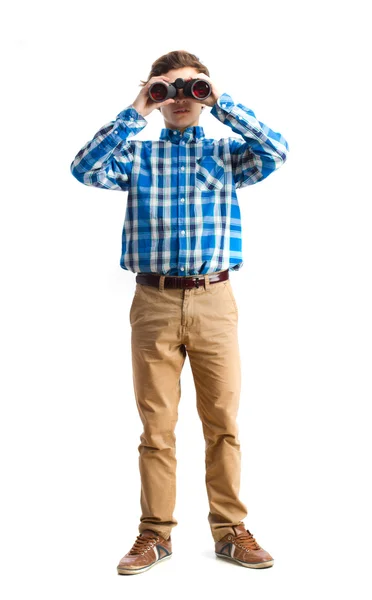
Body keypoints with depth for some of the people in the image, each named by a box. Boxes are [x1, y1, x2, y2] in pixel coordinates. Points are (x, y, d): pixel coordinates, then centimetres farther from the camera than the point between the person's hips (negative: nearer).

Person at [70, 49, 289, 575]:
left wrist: (221, 103, -5)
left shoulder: (226, 153, 12)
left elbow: (277, 152, -6)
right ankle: (156, 534, 14)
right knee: (156, 425, 4)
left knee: (223, 422, 4)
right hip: (155, 301, 0)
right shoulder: (137, 153, 12)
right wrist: (135, 114, -6)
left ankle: (230, 530, 15)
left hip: (214, 300, 0)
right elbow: (85, 170, -5)